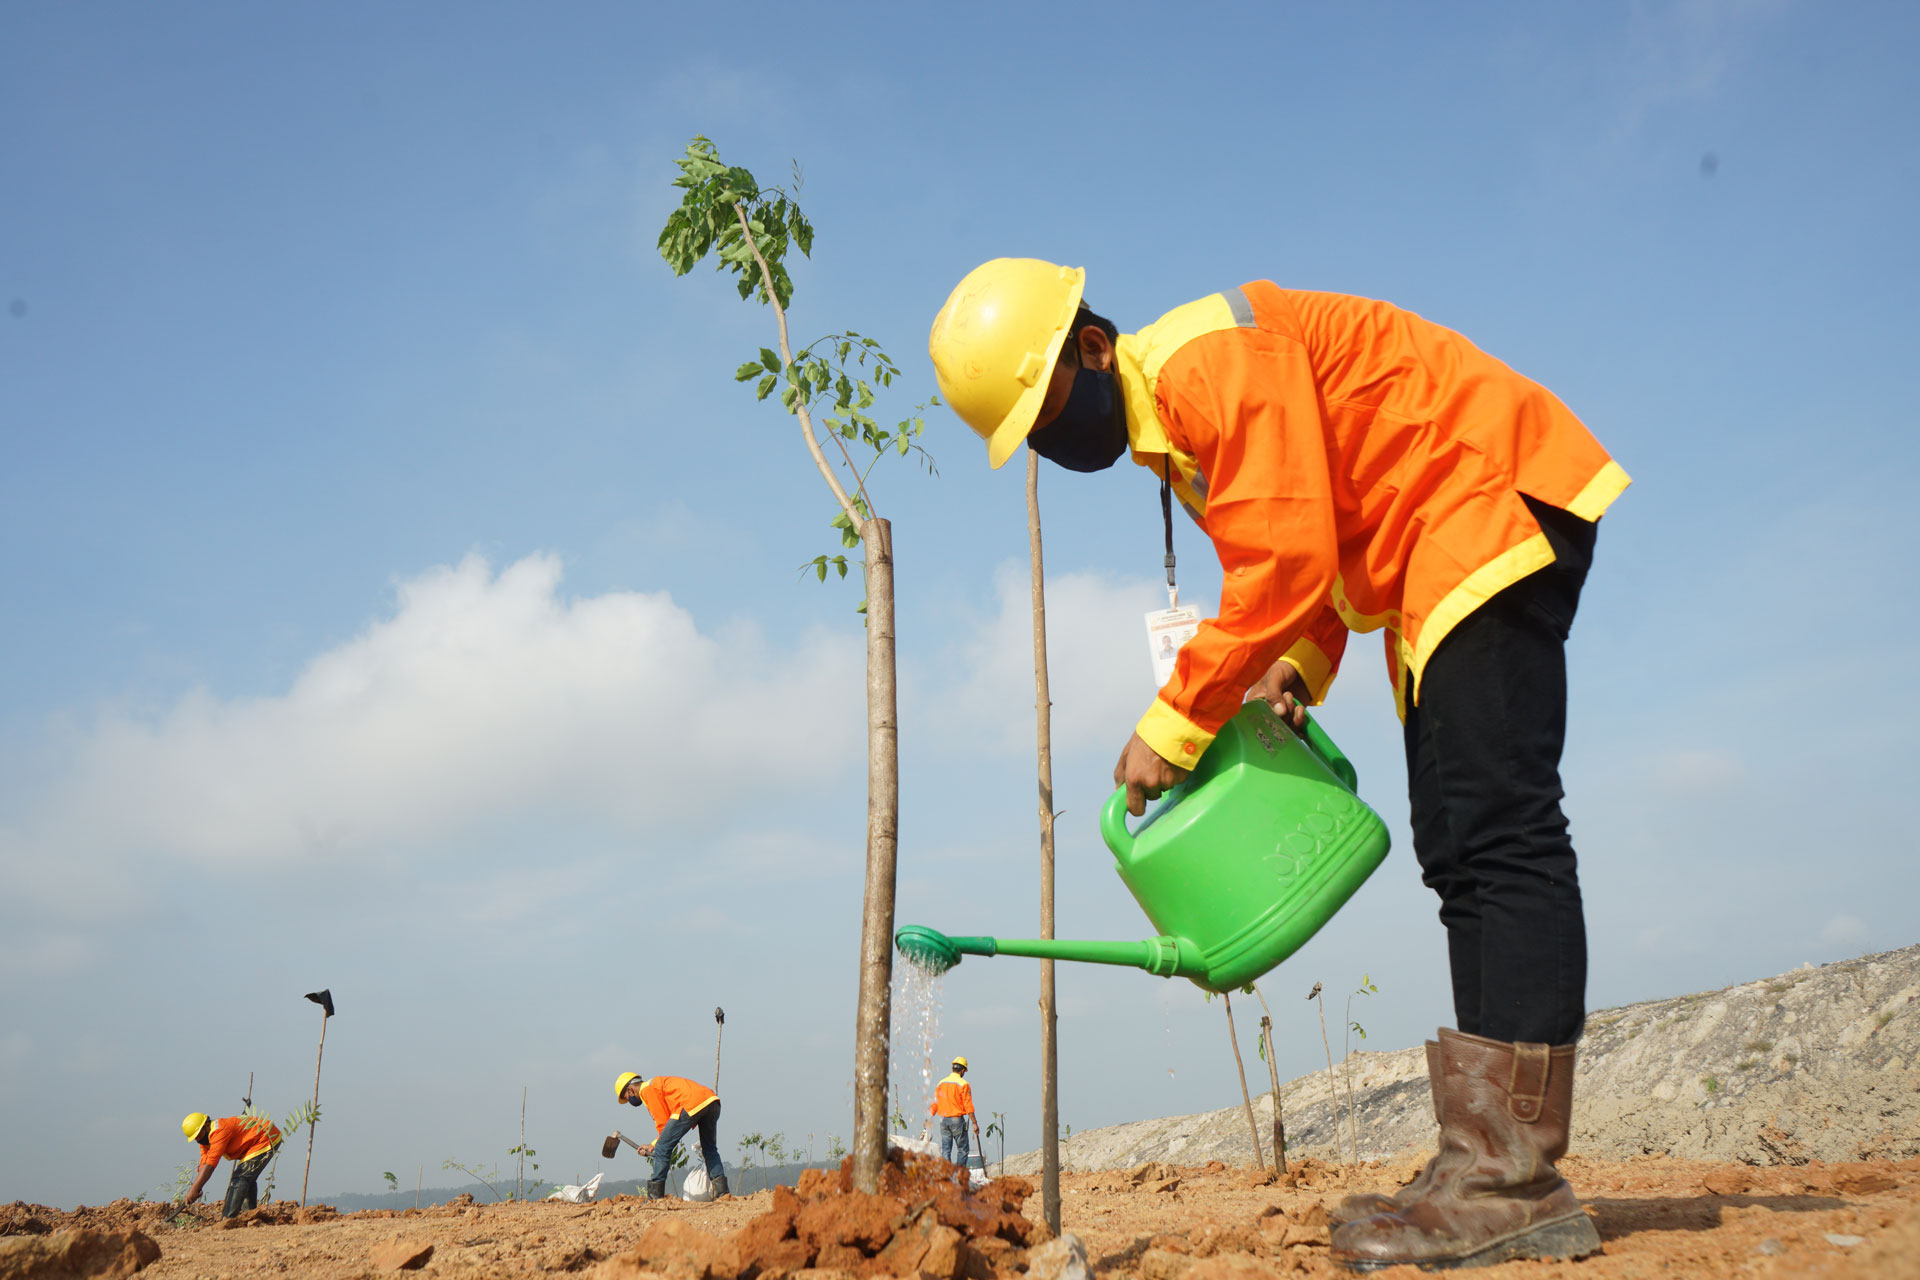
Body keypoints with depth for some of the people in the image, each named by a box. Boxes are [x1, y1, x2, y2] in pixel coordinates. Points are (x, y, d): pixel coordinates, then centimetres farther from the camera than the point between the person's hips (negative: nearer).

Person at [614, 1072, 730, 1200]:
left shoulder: (647, 1089, 6)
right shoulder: (657, 1083, 34)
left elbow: (662, 1122, 3)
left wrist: (655, 1146, 17)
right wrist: (652, 1145, 32)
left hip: (692, 1105, -10)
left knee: (663, 1148, 1)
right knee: (709, 1149, 24)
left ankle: (654, 1195, 5)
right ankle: (721, 1190, 17)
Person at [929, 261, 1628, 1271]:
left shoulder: (1211, 356, -20)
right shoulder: (1163, 432, 12)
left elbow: (1286, 561, -27)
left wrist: (1175, 724, -21)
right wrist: (1296, 669, 0)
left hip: (1495, 503, -11)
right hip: (1437, 559, 11)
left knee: (1494, 832, -18)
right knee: (1457, 844, 5)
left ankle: (1511, 1180, -18)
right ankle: (1495, 1164, 7)